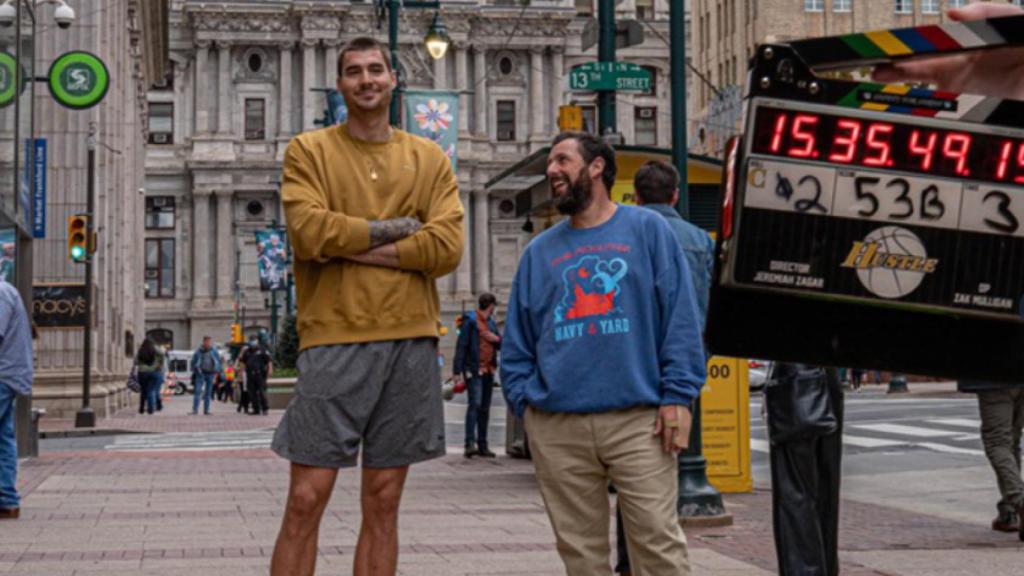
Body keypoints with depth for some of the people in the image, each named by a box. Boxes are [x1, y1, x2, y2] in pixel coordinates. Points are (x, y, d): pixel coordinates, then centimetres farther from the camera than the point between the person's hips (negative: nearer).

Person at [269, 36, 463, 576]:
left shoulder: (429, 159, 11)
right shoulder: (308, 151, 5)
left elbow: (447, 246, -3)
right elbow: (308, 230, -12)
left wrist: (351, 244, -9)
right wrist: (394, 230, -5)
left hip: (409, 340, 3)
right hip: (333, 339, -3)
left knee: (383, 503, 8)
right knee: (305, 500, -4)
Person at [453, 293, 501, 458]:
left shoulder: (491, 322, 17)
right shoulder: (470, 320, -5)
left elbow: (501, 345, 24)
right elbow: (461, 345, -11)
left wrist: (496, 339, -1)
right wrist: (458, 371, -17)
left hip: (488, 370, 8)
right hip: (473, 370, -8)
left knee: (485, 408, 8)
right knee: (475, 404, -19)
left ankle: (482, 445, 13)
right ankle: (470, 443, -26)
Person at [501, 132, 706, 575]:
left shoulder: (647, 230, 7)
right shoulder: (540, 251, 17)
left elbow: (681, 318, 0)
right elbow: (517, 341, 17)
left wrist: (677, 396, -8)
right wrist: (522, 400, 4)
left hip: (638, 421, -4)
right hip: (556, 430, 4)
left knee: (658, 539, -7)